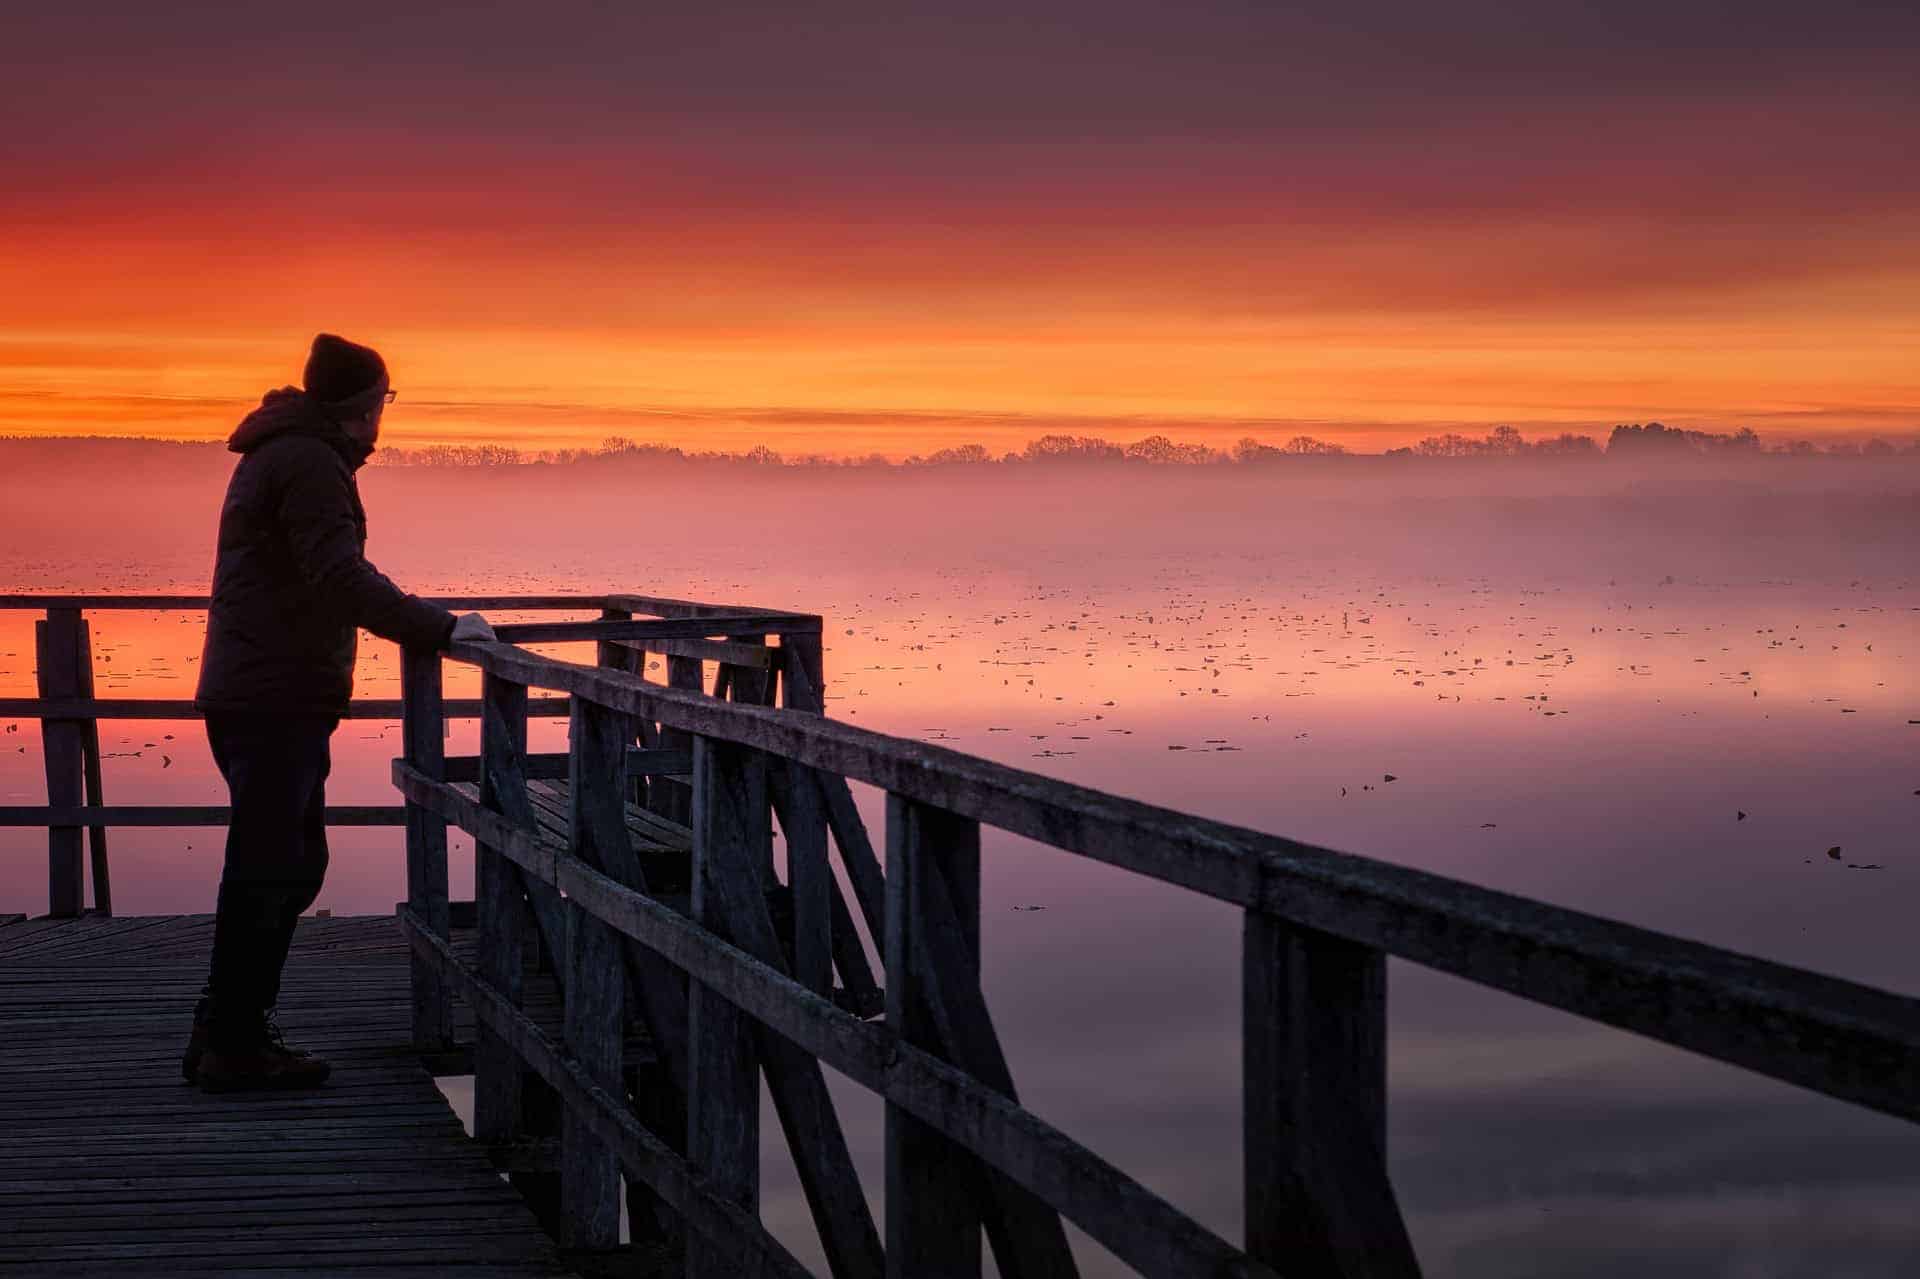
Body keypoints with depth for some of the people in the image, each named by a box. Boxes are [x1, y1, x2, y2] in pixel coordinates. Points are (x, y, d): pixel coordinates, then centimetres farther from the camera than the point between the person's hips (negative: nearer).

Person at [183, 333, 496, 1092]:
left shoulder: (278, 454, 20)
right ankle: (235, 1047, -1)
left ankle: (226, 1033, 20)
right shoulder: (309, 463, -14)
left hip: (252, 695, 11)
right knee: (267, 870, -6)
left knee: (292, 864, 16)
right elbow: (342, 578, -24)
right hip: (278, 699, -11)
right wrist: (442, 629, -21)